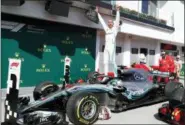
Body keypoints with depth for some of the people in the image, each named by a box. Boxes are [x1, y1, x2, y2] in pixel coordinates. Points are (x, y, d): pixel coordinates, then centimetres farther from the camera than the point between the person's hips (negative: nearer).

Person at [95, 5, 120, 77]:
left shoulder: (115, 28, 10)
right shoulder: (106, 29, 22)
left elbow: (117, 19, 1)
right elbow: (102, 21, 27)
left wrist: (117, 11, -6)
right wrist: (97, 13, 31)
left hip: (112, 47, -5)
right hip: (106, 47, 5)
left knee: (112, 62, -7)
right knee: (105, 62, 0)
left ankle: (115, 75, 3)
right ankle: (106, 75, 1)